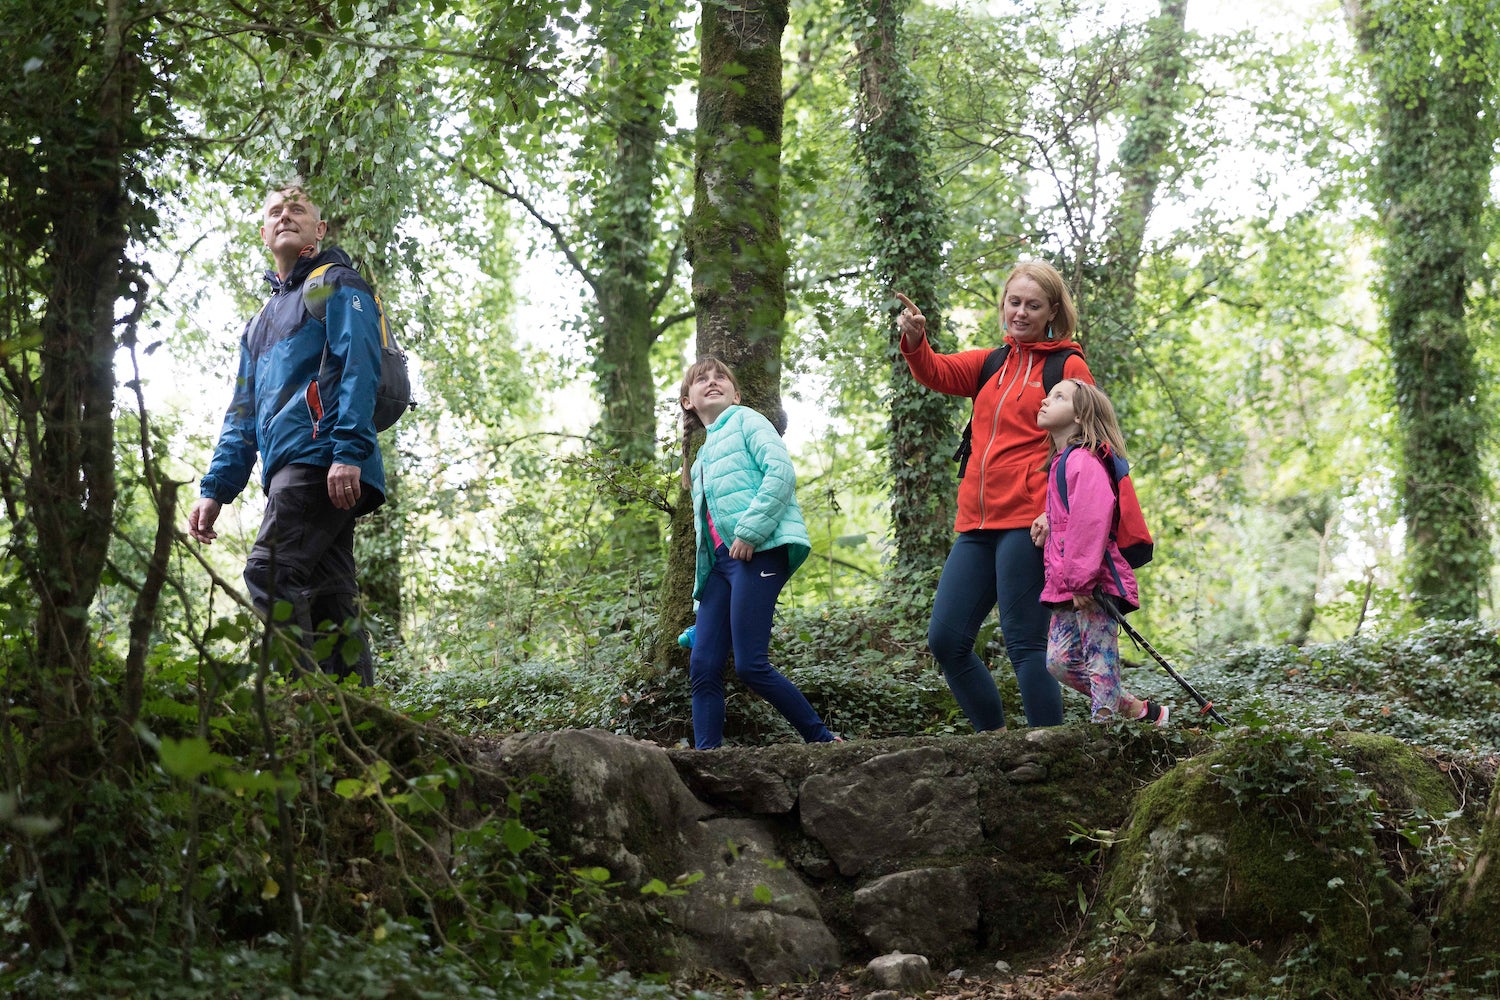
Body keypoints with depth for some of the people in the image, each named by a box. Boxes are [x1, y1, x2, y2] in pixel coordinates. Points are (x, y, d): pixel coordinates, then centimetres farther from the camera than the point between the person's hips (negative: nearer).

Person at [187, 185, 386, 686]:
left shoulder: (337, 285, 7)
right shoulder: (261, 322, 31)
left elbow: (359, 367, -8)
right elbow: (243, 414, 28)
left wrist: (349, 451, -22)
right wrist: (215, 489, 15)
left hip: (321, 456, -8)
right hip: (289, 469, 8)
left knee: (270, 572, -22)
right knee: (329, 598, 2)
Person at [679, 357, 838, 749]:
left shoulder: (745, 421, 7)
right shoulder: (703, 457, 29)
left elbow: (781, 472, -10)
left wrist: (749, 531, -18)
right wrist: (703, 586, 22)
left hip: (759, 551, -8)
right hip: (721, 561, 8)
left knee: (750, 665, -15)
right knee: (703, 668, -4)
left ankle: (823, 741, -5)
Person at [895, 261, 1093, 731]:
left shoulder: (1068, 367, 2)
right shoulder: (993, 364, 18)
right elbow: (939, 373, 3)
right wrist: (914, 341, -19)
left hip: (1027, 520, -7)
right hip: (978, 523, 7)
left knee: (1025, 644, -9)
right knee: (945, 640, 2)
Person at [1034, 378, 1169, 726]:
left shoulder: (1083, 461, -12)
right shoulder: (1061, 461, 20)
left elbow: (1092, 517, -24)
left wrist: (1081, 579, -25)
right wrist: (1048, 523, 15)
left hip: (1092, 584, -10)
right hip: (1065, 585, 10)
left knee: (1100, 661, -6)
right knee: (1059, 660, 8)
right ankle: (1139, 710, 17)